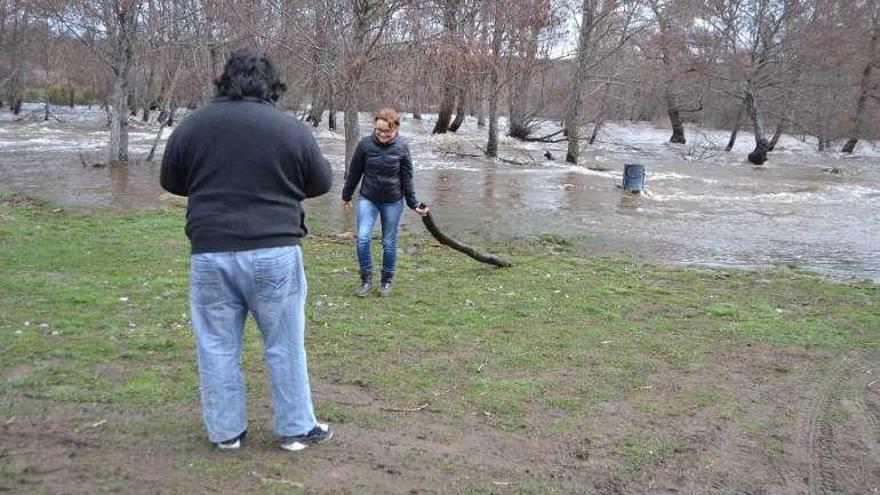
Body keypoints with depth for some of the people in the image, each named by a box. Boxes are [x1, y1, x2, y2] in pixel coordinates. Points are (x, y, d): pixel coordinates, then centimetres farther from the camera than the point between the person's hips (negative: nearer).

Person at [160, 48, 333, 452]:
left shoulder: (192, 125, 3)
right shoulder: (291, 129, -4)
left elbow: (170, 181, 15)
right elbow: (321, 183, 7)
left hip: (210, 253, 2)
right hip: (275, 252, -1)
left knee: (217, 347, 12)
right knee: (285, 346, 9)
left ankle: (226, 430, 22)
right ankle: (296, 428, 19)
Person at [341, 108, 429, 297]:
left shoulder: (401, 147, -10)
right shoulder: (365, 144, -10)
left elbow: (407, 178, -2)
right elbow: (354, 172, 2)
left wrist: (413, 204, 0)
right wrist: (346, 196, 11)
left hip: (393, 201, 0)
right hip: (367, 199, 0)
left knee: (389, 243, 7)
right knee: (363, 238, -13)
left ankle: (387, 281, 25)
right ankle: (366, 279, 5)